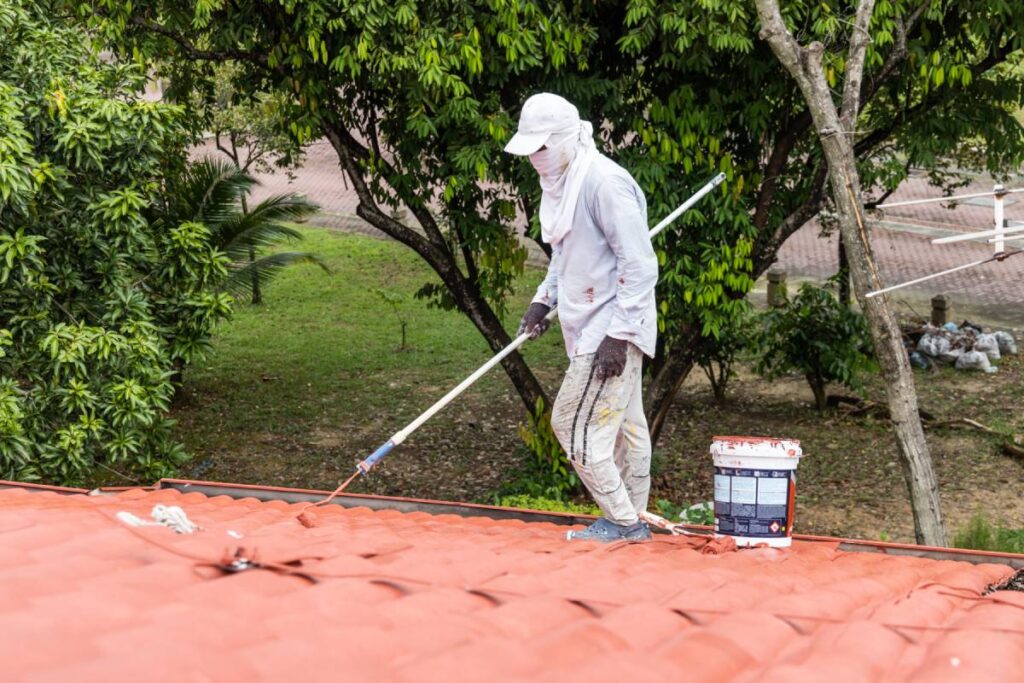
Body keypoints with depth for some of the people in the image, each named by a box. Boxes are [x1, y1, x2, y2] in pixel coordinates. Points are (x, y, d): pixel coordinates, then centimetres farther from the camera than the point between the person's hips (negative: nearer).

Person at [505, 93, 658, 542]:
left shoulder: (605, 182, -19)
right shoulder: (561, 182, 12)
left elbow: (639, 266, -21)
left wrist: (617, 335, -22)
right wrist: (545, 299, 12)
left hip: (612, 329, -9)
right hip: (590, 326, 9)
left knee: (574, 422, -8)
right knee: (623, 424, 14)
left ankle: (621, 521, 2)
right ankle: (631, 521, 21)